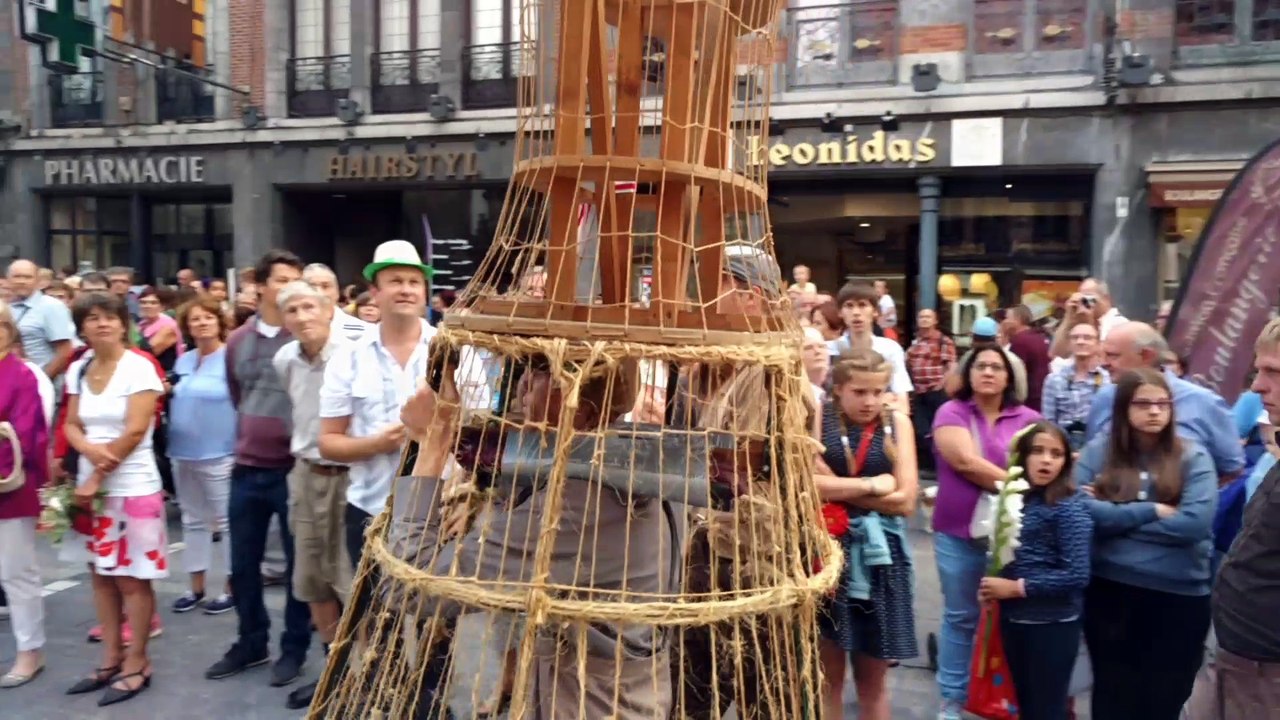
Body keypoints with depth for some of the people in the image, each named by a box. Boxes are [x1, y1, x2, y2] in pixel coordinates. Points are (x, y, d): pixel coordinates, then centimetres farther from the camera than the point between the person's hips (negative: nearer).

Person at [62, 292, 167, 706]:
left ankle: (136, 663, 12)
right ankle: (111, 658, 24)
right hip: (90, 484, 7)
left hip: (131, 487, -6)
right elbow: (71, 426, 7)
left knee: (131, 578, 0)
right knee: (101, 574, 13)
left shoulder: (139, 368, -11)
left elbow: (135, 431, -16)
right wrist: (90, 450, -15)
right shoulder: (78, 370, 9)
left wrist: (98, 477, -14)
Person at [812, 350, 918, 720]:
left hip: (878, 554, 2)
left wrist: (838, 489, -10)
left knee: (874, 677, 13)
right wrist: (873, 486, -10)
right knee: (826, 672, 9)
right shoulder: (818, 418, -3)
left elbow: (905, 500, -5)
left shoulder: (897, 423, 3)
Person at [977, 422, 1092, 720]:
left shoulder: (1070, 507, -14)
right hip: (1014, 619, 6)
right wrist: (993, 585, -4)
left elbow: (1077, 575, -21)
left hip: (1053, 625, -6)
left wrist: (1016, 587, -18)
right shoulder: (1016, 498, 3)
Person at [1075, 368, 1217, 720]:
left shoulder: (1193, 456, -3)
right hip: (1109, 591, 1)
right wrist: (1153, 511, -15)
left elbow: (1196, 522, -16)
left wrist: (1114, 515, -12)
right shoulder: (1097, 451, -1)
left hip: (1179, 595, 0)